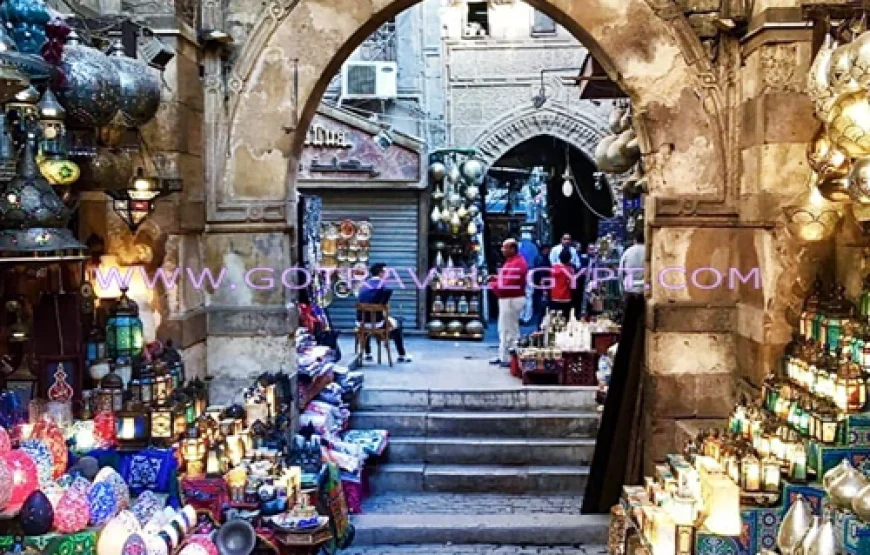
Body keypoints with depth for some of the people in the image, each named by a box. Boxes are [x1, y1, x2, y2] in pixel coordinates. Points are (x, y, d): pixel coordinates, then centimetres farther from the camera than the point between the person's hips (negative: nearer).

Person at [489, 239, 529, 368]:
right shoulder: (510, 261, 16)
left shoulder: (517, 263, -20)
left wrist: (494, 285, -10)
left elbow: (509, 284, -26)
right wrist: (496, 279, -1)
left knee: (510, 329, -6)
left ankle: (512, 359, -1)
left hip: (512, 300, -11)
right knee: (503, 328, 16)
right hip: (507, 299, 11)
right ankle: (503, 356, 23)